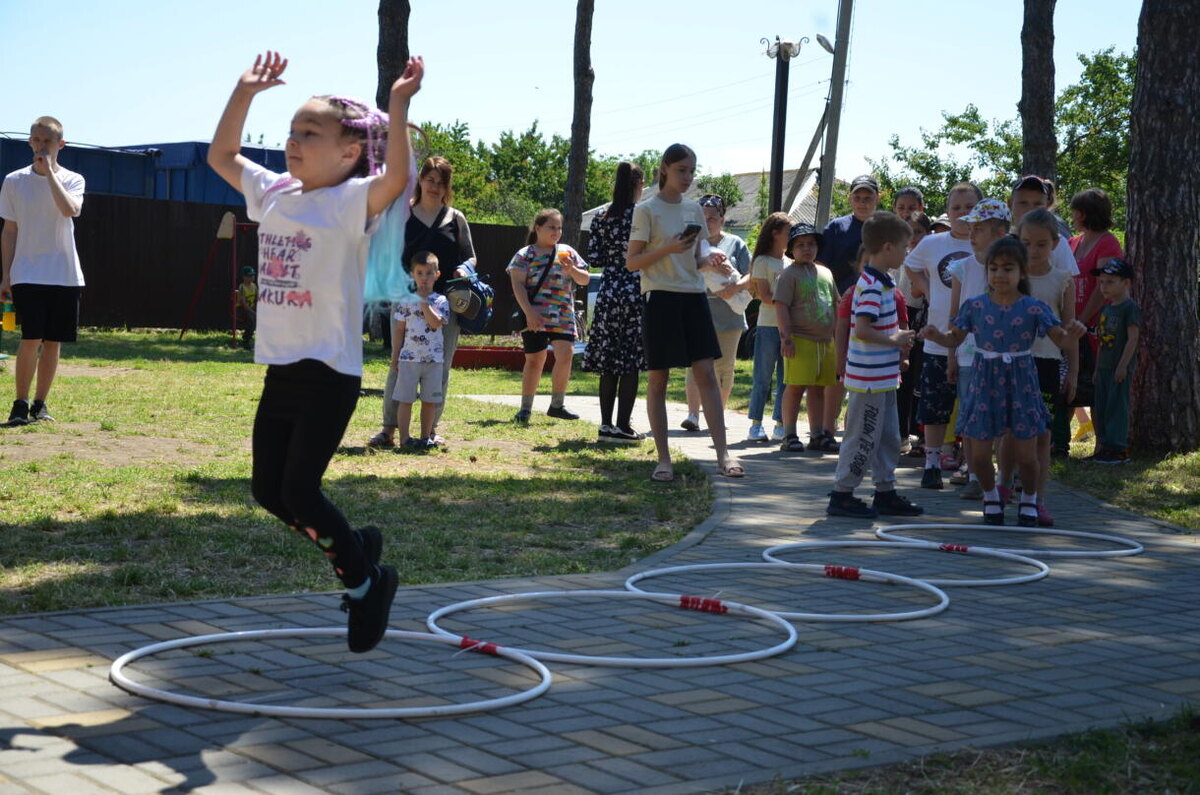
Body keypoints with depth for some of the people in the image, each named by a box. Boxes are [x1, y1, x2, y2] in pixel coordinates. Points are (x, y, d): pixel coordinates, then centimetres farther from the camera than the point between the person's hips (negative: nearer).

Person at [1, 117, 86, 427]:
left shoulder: (72, 180, 3)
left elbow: (71, 209, -20)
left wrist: (49, 171, -16)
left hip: (65, 275, 1)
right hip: (27, 274, -1)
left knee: (53, 341, 5)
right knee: (31, 339, -12)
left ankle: (39, 404, 17)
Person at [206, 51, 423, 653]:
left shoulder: (353, 201, -11)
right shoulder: (273, 194, 10)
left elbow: (396, 177, -31)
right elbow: (221, 156, 22)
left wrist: (398, 105, -36)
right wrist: (245, 92, 15)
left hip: (330, 373, -8)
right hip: (279, 370, 8)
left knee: (299, 492, -8)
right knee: (268, 490, 10)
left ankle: (367, 580, 14)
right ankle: (356, 548, 32)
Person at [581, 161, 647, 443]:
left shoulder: (601, 218, 4)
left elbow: (593, 257, 4)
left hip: (608, 292, 4)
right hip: (637, 292, -4)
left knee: (609, 362, 9)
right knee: (631, 363, 0)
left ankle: (606, 424, 10)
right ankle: (622, 425, 0)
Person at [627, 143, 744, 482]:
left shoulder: (694, 210, 13)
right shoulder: (647, 210, -4)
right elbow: (632, 262, -5)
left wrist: (709, 259, -3)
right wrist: (668, 249, -18)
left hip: (693, 297, 5)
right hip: (661, 298, -5)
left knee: (706, 373, -3)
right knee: (658, 380, 0)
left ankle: (723, 454, -5)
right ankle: (663, 459, 5)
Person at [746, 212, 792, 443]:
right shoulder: (763, 262, -1)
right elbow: (765, 297, -10)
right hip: (769, 325, -5)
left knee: (786, 378, 4)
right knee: (763, 378, -2)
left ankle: (780, 425, 8)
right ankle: (756, 425, 3)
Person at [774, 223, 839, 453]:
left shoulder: (825, 273, 17)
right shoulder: (789, 274, -4)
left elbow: (835, 304, 24)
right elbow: (781, 306, -11)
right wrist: (786, 337, -17)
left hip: (825, 340, 7)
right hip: (800, 340, -7)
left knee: (818, 389, 10)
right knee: (795, 387, -5)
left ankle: (817, 435, 16)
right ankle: (789, 436, 1)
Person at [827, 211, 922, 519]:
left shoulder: (881, 283, 13)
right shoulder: (872, 286, -19)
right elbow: (862, 330, -28)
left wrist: (898, 338, 9)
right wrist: (894, 340, -16)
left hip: (883, 377, 10)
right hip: (870, 378, -10)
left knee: (888, 436, 16)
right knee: (863, 438, -3)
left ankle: (885, 493, 25)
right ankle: (842, 495, 5)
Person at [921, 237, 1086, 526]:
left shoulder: (1033, 308, -5)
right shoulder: (975, 306, 0)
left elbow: (1059, 339, -8)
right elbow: (955, 338, 7)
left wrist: (1072, 333, -30)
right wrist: (936, 335, -13)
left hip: (1021, 385, -1)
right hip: (985, 384, 1)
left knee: (1026, 455, 2)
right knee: (979, 455, 3)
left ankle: (1029, 499, 29)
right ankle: (991, 497, 30)